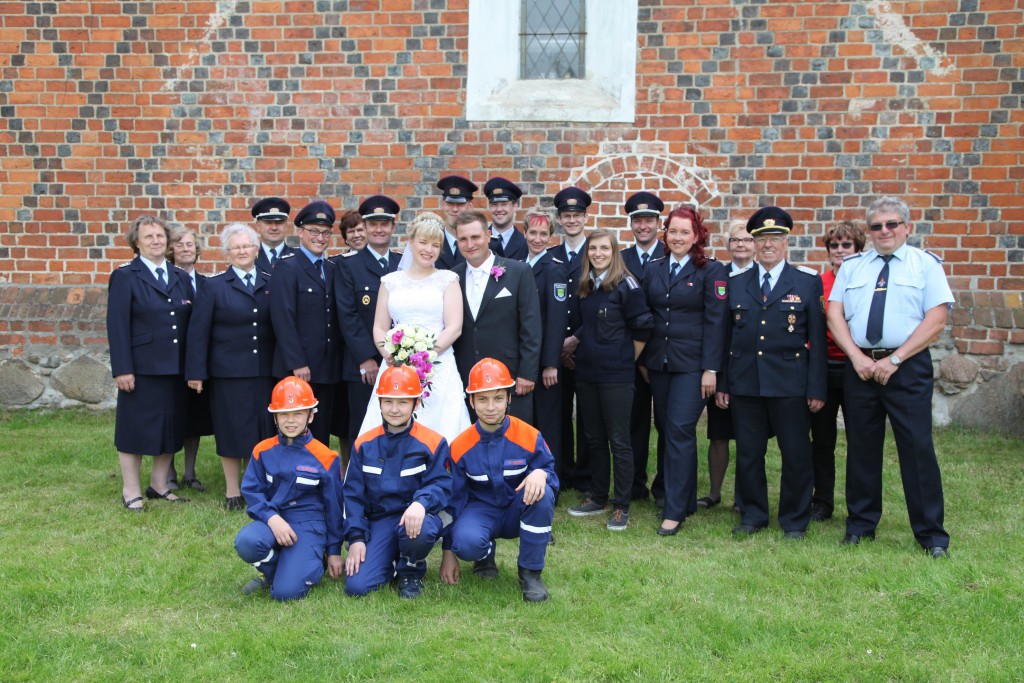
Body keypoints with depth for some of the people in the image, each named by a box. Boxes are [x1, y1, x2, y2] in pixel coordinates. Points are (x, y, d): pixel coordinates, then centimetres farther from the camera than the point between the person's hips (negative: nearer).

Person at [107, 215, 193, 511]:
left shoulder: (180, 277, 12)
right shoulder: (125, 277, -3)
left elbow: (191, 321, 10)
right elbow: (117, 326, -9)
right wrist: (122, 370, -15)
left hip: (175, 368, 5)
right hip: (141, 368, -5)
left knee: (171, 427, 12)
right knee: (135, 429, 3)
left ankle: (159, 485, 26)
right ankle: (131, 492, 14)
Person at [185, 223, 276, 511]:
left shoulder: (271, 284, 8)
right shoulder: (215, 286, 1)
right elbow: (198, 332, -1)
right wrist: (196, 373, -6)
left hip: (265, 371, 2)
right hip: (228, 372, -2)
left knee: (265, 430, 4)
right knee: (231, 430, 3)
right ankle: (233, 492, 15)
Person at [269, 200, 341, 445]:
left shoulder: (332, 270, 15)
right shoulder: (287, 268, -5)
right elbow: (283, 319, -13)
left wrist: (339, 359, 8)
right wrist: (297, 364, -17)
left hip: (327, 369, 6)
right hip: (297, 369, -6)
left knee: (322, 435, 10)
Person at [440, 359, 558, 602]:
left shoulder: (529, 436, -12)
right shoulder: (460, 446, -9)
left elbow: (550, 472, -7)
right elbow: (453, 500, -1)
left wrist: (541, 473, -34)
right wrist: (448, 551, -1)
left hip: (519, 511, 1)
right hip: (480, 511, -1)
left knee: (542, 492, -33)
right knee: (466, 542, -35)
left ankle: (530, 572, -14)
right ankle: (486, 554, 7)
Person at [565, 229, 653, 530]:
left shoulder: (626, 285, -9)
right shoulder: (585, 286, 10)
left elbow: (642, 328, -7)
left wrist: (626, 359, 0)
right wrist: (575, 340, 4)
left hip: (616, 376, -7)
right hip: (586, 373, 7)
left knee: (619, 441, -1)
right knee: (594, 438, 14)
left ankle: (621, 506, 7)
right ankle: (598, 498, 26)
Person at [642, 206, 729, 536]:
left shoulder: (711, 271, -3)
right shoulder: (653, 270, 11)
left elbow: (716, 321, -8)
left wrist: (711, 369, -13)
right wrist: (643, 360, 10)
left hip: (692, 365, -5)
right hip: (658, 361, 5)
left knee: (680, 431, -10)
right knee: (666, 428, 9)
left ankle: (675, 510, -5)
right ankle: (685, 498, 23)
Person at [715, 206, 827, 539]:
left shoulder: (808, 282, 3)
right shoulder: (736, 284, 10)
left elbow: (817, 339, -1)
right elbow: (726, 336, 10)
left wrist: (817, 388, -6)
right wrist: (722, 383, 4)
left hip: (790, 385, -2)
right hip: (745, 384, 3)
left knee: (796, 455, 4)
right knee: (748, 454, 8)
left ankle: (794, 520, 19)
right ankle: (752, 515, 23)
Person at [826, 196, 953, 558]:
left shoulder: (926, 264, 4)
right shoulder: (852, 266, 13)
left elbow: (936, 319, -5)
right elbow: (834, 313, 6)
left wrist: (894, 360, -12)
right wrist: (857, 357, -8)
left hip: (908, 367, -3)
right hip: (859, 365, 3)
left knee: (917, 448, -4)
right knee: (861, 447, 8)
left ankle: (931, 534, 6)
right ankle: (860, 524, 20)